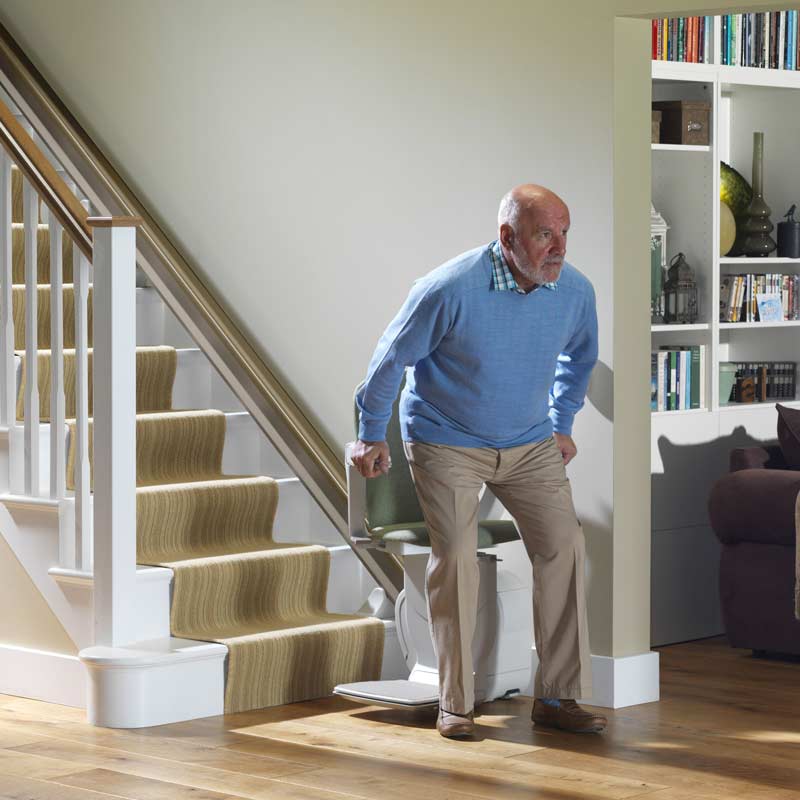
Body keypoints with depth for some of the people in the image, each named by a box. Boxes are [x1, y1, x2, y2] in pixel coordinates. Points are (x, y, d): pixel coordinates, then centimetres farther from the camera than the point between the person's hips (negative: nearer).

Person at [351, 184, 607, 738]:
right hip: (447, 441, -4)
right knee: (455, 562, -9)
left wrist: (562, 425, 19)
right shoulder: (451, 289, -25)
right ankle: (455, 705, 3)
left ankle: (559, 696, 1)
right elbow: (392, 357, -10)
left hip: (530, 444, 4)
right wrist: (371, 436, 0)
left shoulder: (575, 291, -10)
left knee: (563, 547, -7)